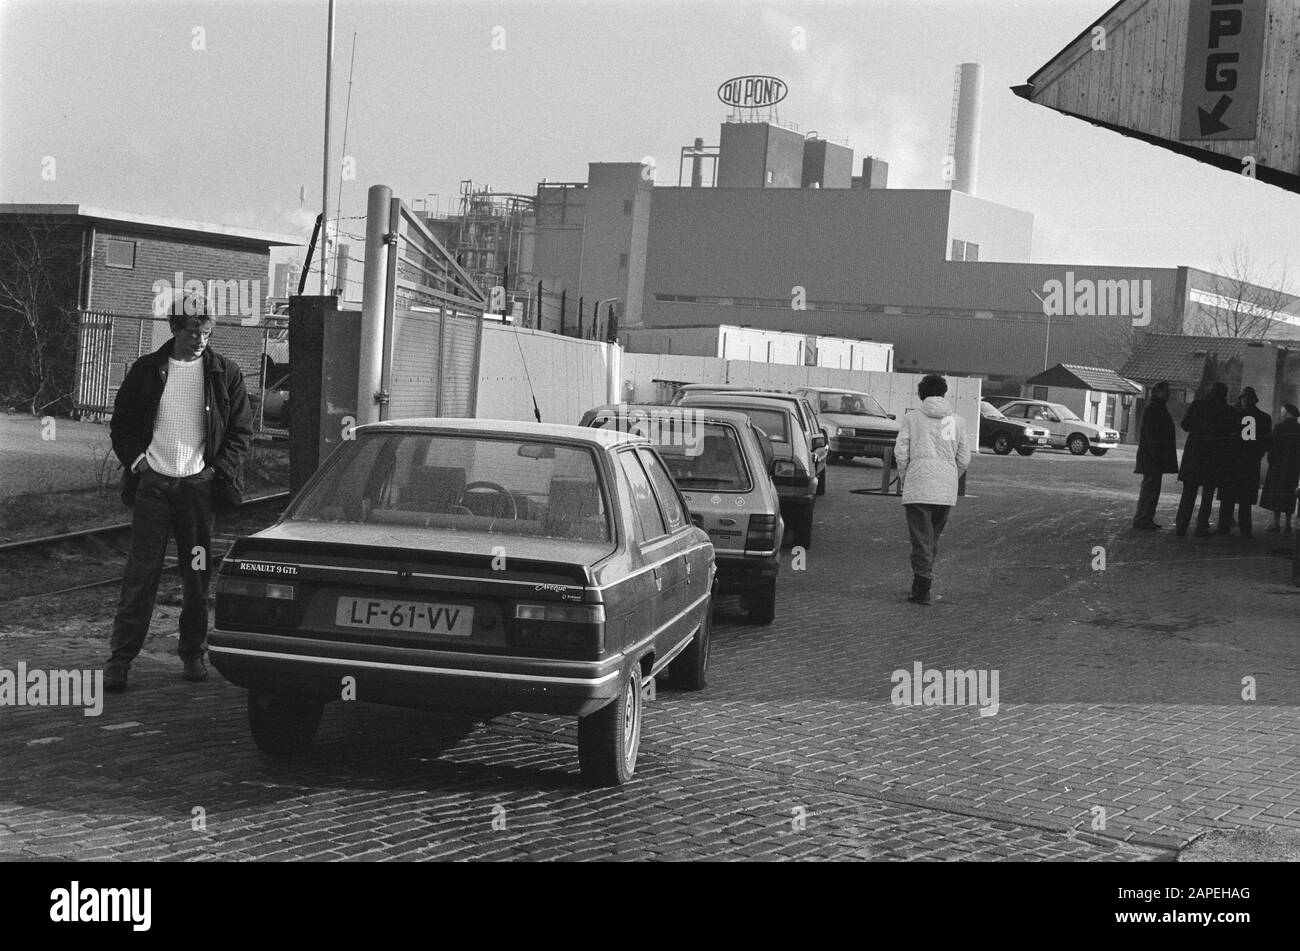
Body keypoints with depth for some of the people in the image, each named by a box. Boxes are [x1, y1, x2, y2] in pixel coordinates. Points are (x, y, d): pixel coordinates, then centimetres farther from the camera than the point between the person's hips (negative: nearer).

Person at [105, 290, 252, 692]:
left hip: (198, 484, 0)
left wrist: (220, 469, -4)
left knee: (197, 574, 5)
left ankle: (192, 653, 17)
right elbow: (121, 423, 12)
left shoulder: (224, 374, 4)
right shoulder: (147, 370, 5)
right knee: (141, 572, -6)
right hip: (153, 482, 0)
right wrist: (134, 459, -3)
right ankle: (120, 658, -4)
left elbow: (241, 431, 8)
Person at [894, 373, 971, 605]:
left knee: (921, 539, -1)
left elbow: (901, 452, -3)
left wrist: (904, 479, 9)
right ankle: (923, 582, 22)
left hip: (918, 487, -2)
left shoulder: (912, 418, 2)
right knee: (933, 538, 16)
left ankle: (922, 587, -11)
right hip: (946, 490, 2)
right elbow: (964, 458, 7)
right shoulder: (957, 421, 9)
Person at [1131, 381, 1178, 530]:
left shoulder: (1159, 408, 18)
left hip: (1156, 457, 10)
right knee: (1150, 487, -8)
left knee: (1152, 488, 12)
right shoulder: (1152, 409, -14)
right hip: (1152, 456, -10)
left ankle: (1147, 519, 16)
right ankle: (1140, 519, -5)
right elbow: (1151, 433, -20)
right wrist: (1155, 453, -24)